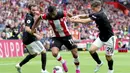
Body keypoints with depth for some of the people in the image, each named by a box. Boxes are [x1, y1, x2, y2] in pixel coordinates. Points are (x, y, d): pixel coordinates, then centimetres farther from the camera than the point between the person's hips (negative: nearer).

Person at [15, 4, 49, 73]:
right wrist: (35, 35, -35)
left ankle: (19, 65, 26)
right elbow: (27, 29, -29)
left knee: (34, 54, 26)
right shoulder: (29, 17, -17)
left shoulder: (31, 16, 12)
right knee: (43, 51, -3)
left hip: (27, 39, 10)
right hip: (30, 39, -10)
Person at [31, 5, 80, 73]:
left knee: (75, 54, 1)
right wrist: (33, 28, 4)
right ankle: (63, 62, 10)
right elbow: (39, 18, 1)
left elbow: (68, 14, 2)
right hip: (57, 37, 1)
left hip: (67, 36, -1)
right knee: (54, 53, -23)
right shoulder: (47, 16, -19)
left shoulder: (62, 13, -22)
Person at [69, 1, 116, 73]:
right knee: (91, 50, -5)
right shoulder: (97, 13, -2)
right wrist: (78, 16, -22)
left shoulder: (99, 15, -28)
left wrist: (74, 20, -22)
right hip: (101, 36, 8)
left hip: (109, 37, -8)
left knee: (108, 56, 1)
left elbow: (85, 21, -29)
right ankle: (99, 63, 19)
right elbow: (87, 15, -3)